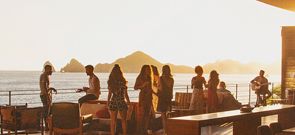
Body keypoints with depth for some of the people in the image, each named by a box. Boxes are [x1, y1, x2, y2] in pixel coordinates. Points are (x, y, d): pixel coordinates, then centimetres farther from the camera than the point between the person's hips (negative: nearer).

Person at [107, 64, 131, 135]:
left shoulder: (111, 82, -1)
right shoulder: (122, 82, -11)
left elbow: (110, 94, 2)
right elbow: (125, 94, -9)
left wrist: (108, 102, 16)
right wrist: (128, 101, 4)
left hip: (113, 102, 2)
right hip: (121, 102, -2)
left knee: (113, 121, 5)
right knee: (123, 120, 16)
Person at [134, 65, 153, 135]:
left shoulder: (150, 78, 13)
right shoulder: (139, 78, -3)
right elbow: (135, 87, -2)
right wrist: (142, 86, -16)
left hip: (149, 97, 5)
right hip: (143, 96, -5)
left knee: (148, 114, 1)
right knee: (142, 114, -8)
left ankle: (145, 129, 6)